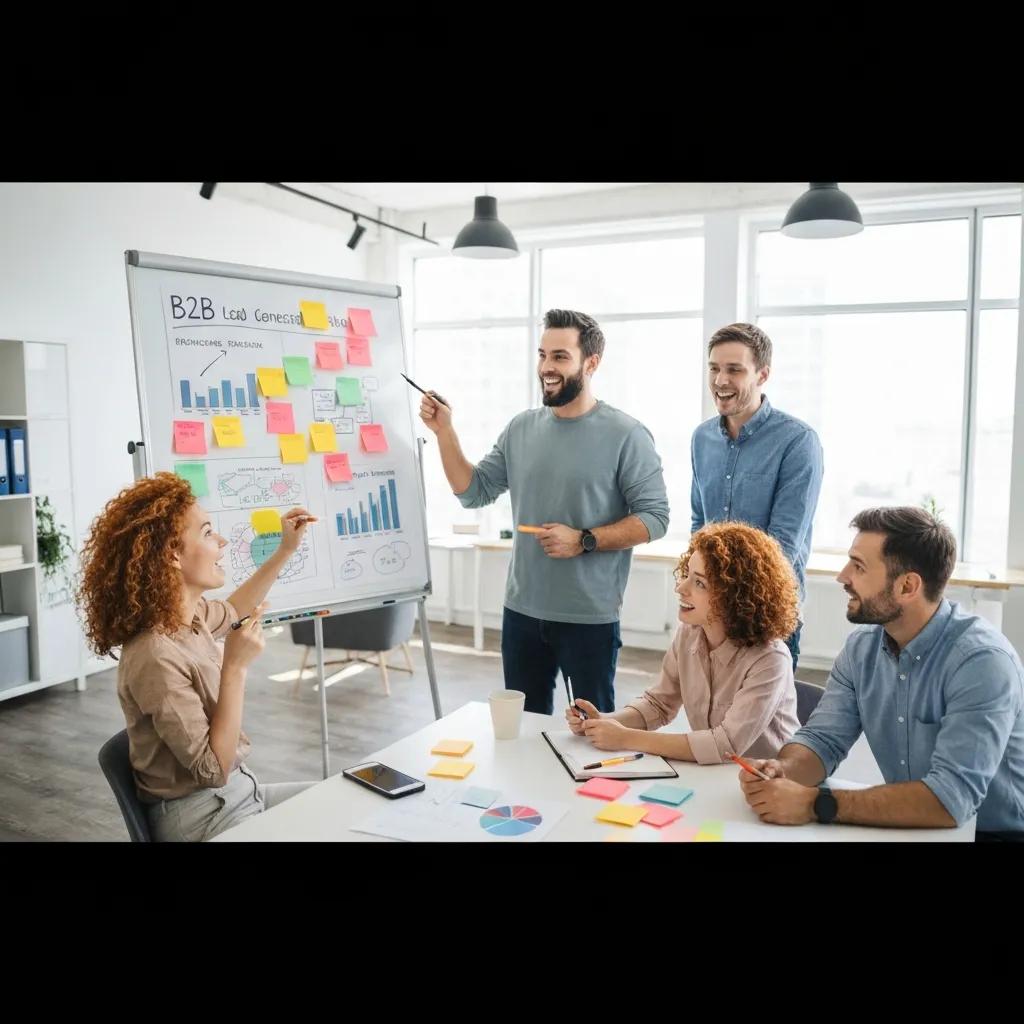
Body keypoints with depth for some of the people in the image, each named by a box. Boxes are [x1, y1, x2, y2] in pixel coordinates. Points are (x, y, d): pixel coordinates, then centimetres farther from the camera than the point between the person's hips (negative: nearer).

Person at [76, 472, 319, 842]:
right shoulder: (156, 656, -28)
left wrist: (286, 550, 17)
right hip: (201, 815, -9)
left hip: (238, 789, 9)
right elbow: (214, 769, -25)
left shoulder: (189, 616, -2)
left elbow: (231, 611, 24)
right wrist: (236, 666, -29)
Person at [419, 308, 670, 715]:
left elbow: (654, 518, -11)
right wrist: (444, 431, -3)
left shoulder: (626, 435, -10)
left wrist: (584, 541, -21)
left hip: (589, 617, -5)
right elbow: (473, 492, 8)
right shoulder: (522, 428, 6)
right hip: (521, 610, 5)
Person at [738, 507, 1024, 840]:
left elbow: (951, 798, -29)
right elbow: (822, 738, -1)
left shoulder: (982, 661, -22)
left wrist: (816, 804, -32)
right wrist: (781, 770, -22)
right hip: (910, 826, 5)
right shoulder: (861, 647, -3)